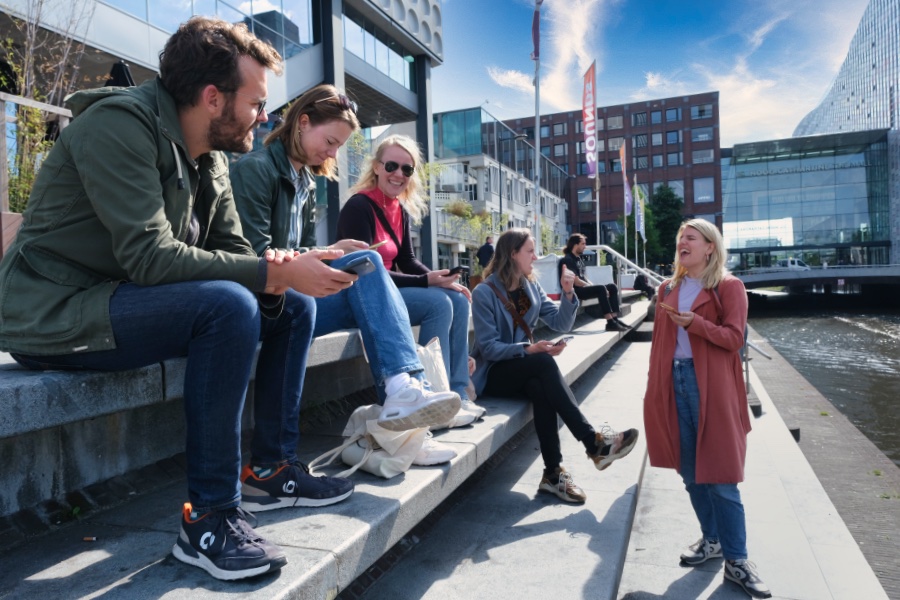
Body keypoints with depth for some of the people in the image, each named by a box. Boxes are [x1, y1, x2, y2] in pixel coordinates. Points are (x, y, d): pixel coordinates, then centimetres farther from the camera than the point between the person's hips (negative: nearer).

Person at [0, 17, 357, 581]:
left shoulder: (211, 161, 8)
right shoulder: (119, 124, -17)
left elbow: (234, 254, 5)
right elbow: (150, 256, -28)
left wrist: (283, 272, -17)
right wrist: (273, 271, -28)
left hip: (125, 302, 9)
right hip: (55, 317, -9)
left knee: (293, 307, 3)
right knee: (229, 304, -33)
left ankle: (272, 468, 6)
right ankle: (211, 518, -24)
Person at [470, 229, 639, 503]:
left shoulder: (531, 287, 6)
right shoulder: (484, 292, -13)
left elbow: (561, 323, 0)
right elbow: (488, 347, -18)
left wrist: (568, 293, -15)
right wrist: (530, 349, -28)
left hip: (524, 369, 5)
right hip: (492, 373, -5)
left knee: (540, 388, -30)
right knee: (544, 362, -31)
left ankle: (553, 473, -27)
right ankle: (593, 442, -29)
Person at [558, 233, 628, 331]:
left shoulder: (579, 259, 18)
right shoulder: (567, 260, -12)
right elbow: (576, 282, -18)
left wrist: (593, 286, 1)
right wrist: (593, 287, -13)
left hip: (584, 287, 10)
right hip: (576, 291, -10)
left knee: (612, 287, 0)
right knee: (601, 289, -30)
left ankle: (614, 318, -6)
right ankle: (610, 323, -31)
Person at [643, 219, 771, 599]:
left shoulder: (729, 286, -2)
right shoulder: (668, 289, 14)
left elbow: (734, 338, -9)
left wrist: (695, 323, -24)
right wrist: (654, 388, 11)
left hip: (711, 385, -5)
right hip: (675, 381, 5)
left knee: (719, 476, -2)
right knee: (689, 471, 11)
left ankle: (736, 561, 10)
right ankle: (712, 540, 29)